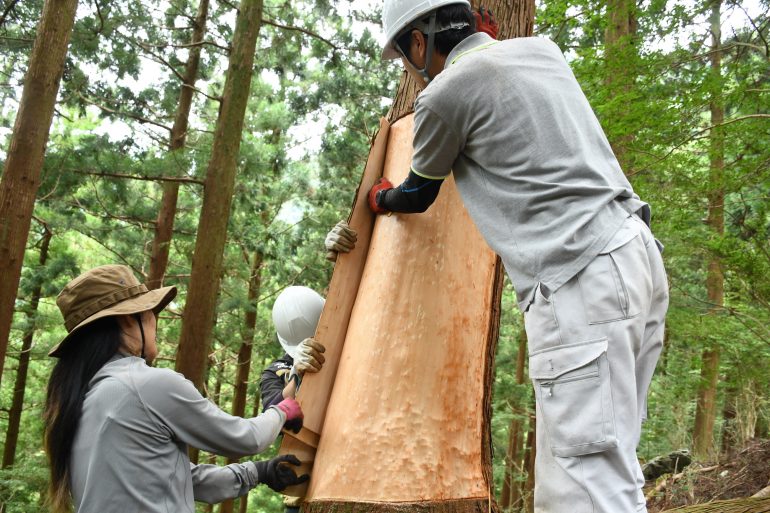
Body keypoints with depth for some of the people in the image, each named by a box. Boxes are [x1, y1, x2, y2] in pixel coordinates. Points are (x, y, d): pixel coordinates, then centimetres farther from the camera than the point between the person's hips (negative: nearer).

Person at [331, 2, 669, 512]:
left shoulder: (444, 94, -2)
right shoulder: (542, 48, 18)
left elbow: (417, 196, 16)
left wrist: (380, 199, 37)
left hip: (581, 279, -9)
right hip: (636, 254, 9)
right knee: (603, 465, 11)